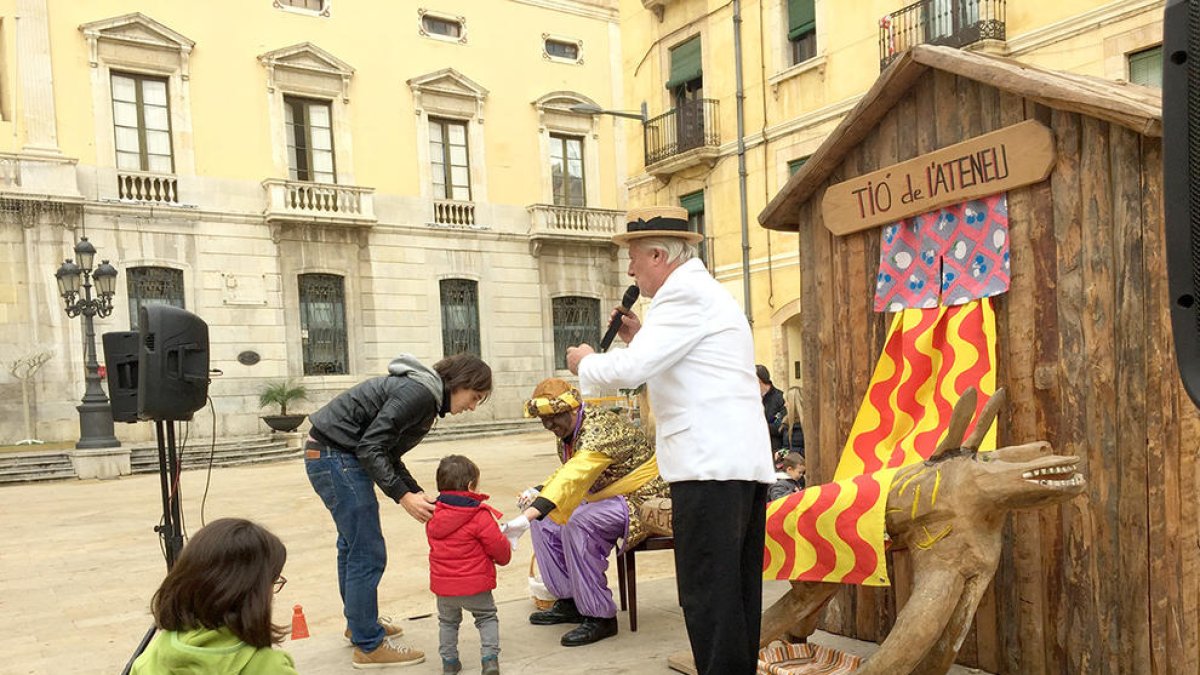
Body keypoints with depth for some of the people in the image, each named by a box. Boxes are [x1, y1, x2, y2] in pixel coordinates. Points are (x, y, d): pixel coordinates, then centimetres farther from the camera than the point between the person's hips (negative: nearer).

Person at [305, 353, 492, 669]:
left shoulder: (424, 395, 11)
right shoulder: (419, 393, -20)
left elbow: (389, 455, 11)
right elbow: (370, 447, -24)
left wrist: (418, 494, 2)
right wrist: (403, 497, -23)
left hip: (328, 454, 11)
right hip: (337, 457, -11)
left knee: (352, 544, 24)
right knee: (368, 554, -5)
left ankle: (358, 622, 41)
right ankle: (369, 646, 7)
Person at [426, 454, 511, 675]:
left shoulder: (433, 517, 1)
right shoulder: (480, 516, -17)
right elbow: (499, 547, -13)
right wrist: (504, 557, 11)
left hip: (443, 585, 4)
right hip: (475, 584, -4)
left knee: (447, 621, 24)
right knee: (487, 618, 16)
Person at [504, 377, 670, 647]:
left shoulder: (600, 428, -27)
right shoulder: (567, 434, 4)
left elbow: (573, 477, -40)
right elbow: (567, 472, 20)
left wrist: (527, 516, -49)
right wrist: (538, 493, 0)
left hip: (642, 500, -10)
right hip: (604, 499, 10)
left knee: (579, 524, -32)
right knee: (543, 519, 3)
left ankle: (600, 617, -19)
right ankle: (569, 601, 11)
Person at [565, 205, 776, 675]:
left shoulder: (685, 293, -9)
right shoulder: (704, 292, 24)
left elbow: (630, 370, -17)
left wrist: (586, 363, 2)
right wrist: (641, 337, 20)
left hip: (710, 465, -11)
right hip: (746, 461, 11)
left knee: (707, 595, -5)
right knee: (736, 592, 15)